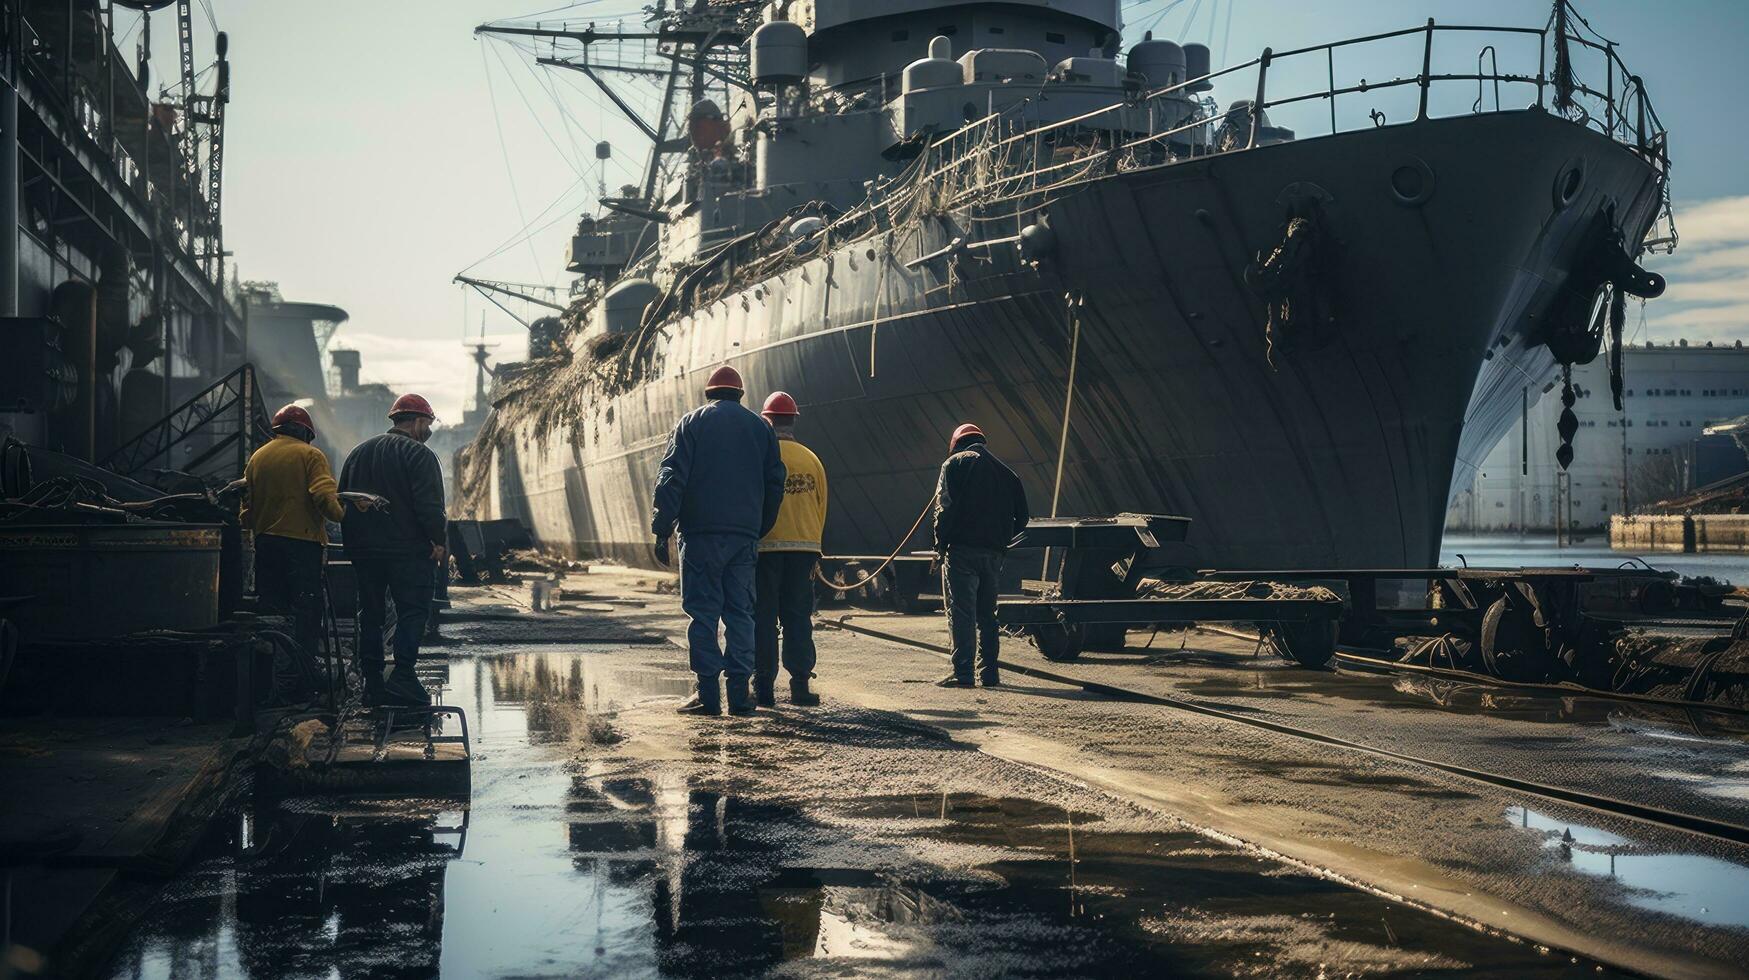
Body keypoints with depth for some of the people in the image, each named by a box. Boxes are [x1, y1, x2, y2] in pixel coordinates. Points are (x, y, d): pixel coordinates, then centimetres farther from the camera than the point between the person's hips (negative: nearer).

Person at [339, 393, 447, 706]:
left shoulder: (359, 452, 15)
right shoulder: (418, 454, -8)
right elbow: (429, 505, -17)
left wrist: (351, 543, 19)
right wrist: (438, 541, -10)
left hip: (363, 548, 6)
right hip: (408, 548, -6)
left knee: (370, 613, 12)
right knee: (412, 611, -3)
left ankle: (371, 681, 11)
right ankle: (402, 677, -14)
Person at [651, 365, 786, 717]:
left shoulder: (691, 423, 4)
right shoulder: (760, 427, 13)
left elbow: (670, 479, -5)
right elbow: (774, 484, 12)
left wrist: (662, 530, -4)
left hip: (701, 533, -3)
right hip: (744, 536, 3)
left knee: (703, 613, -1)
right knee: (740, 613, 6)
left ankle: (708, 694, -4)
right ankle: (739, 693, 2)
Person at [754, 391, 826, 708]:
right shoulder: (811, 459, 7)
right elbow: (821, 507, 11)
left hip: (767, 547, -3)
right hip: (804, 547, 3)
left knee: (763, 619, 2)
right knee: (798, 617, 8)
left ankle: (764, 687, 2)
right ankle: (800, 684, 4)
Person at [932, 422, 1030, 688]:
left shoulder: (955, 462, 2)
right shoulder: (1004, 471, 18)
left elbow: (945, 506, -10)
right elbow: (1022, 518, 14)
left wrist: (941, 542, -3)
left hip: (962, 549, -5)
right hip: (994, 553, 5)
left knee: (961, 613, -6)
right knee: (987, 613, 14)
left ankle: (962, 673, -11)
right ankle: (989, 672, 14)